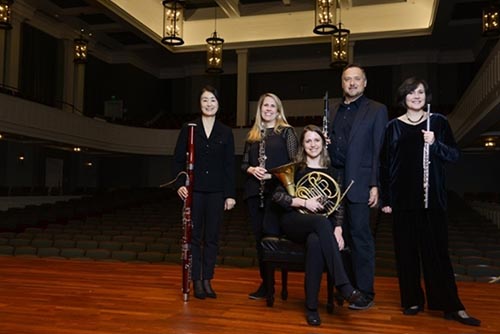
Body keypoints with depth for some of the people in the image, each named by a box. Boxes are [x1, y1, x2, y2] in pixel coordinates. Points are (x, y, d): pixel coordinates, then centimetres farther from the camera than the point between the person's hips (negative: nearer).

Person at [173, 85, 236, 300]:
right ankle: (197, 281, 16)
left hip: (216, 191, 1)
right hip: (194, 190, -1)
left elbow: (230, 165, 3)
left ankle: (207, 280, 19)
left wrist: (230, 194, -1)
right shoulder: (188, 129, 2)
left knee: (212, 236, 7)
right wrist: (179, 184, -9)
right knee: (195, 236, 5)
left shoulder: (226, 132, 4)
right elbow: (178, 159, 3)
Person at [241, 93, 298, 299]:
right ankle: (265, 281, 20)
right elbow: (244, 163, 16)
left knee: (271, 234, -13)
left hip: (277, 190, -5)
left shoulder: (286, 131, 2)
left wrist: (273, 174, -16)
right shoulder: (253, 134, 16)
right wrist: (251, 170, -5)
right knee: (259, 237, 8)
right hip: (254, 191, 5)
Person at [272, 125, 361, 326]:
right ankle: (343, 285, -40)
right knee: (322, 222, -37)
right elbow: (277, 196, -1)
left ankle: (311, 307, -30)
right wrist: (303, 202, -15)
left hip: (321, 225, 2)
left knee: (315, 242, -37)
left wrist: (338, 230, -7)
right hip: (295, 222, -2)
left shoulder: (330, 172, 13)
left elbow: (338, 205, 9)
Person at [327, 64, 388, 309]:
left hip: (359, 183, -5)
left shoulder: (376, 110, 2)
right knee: (340, 236, 8)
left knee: (360, 236, -2)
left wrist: (375, 184, -12)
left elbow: (379, 150, -5)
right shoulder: (333, 111, 18)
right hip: (334, 182, 5)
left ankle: (365, 293, 8)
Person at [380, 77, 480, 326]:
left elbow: (454, 155, 3)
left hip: (432, 197, 0)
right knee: (406, 250, 5)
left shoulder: (438, 122, 5)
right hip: (403, 199, 1)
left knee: (436, 250, 1)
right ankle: (412, 300, 18)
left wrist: (435, 144, -17)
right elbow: (385, 163, 5)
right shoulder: (394, 126, 5)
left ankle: (450, 306, 9)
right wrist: (385, 198, 0)